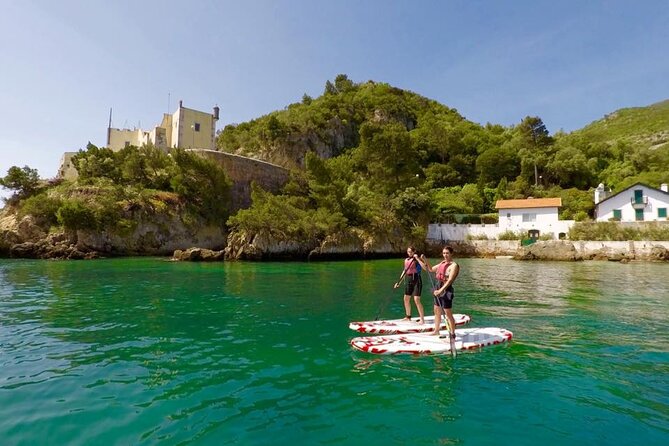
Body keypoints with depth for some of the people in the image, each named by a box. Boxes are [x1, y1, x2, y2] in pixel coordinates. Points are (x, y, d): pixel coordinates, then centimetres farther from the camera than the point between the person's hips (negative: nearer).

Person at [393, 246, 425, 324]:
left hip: (416, 279, -7)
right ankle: (408, 316, 30)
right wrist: (399, 282, 18)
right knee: (406, 299, 13)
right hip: (409, 280, 7)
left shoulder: (416, 259, -8)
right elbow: (404, 271, 19)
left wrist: (417, 258, -27)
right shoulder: (406, 260, 10)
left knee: (416, 299, -13)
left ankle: (422, 319, -6)